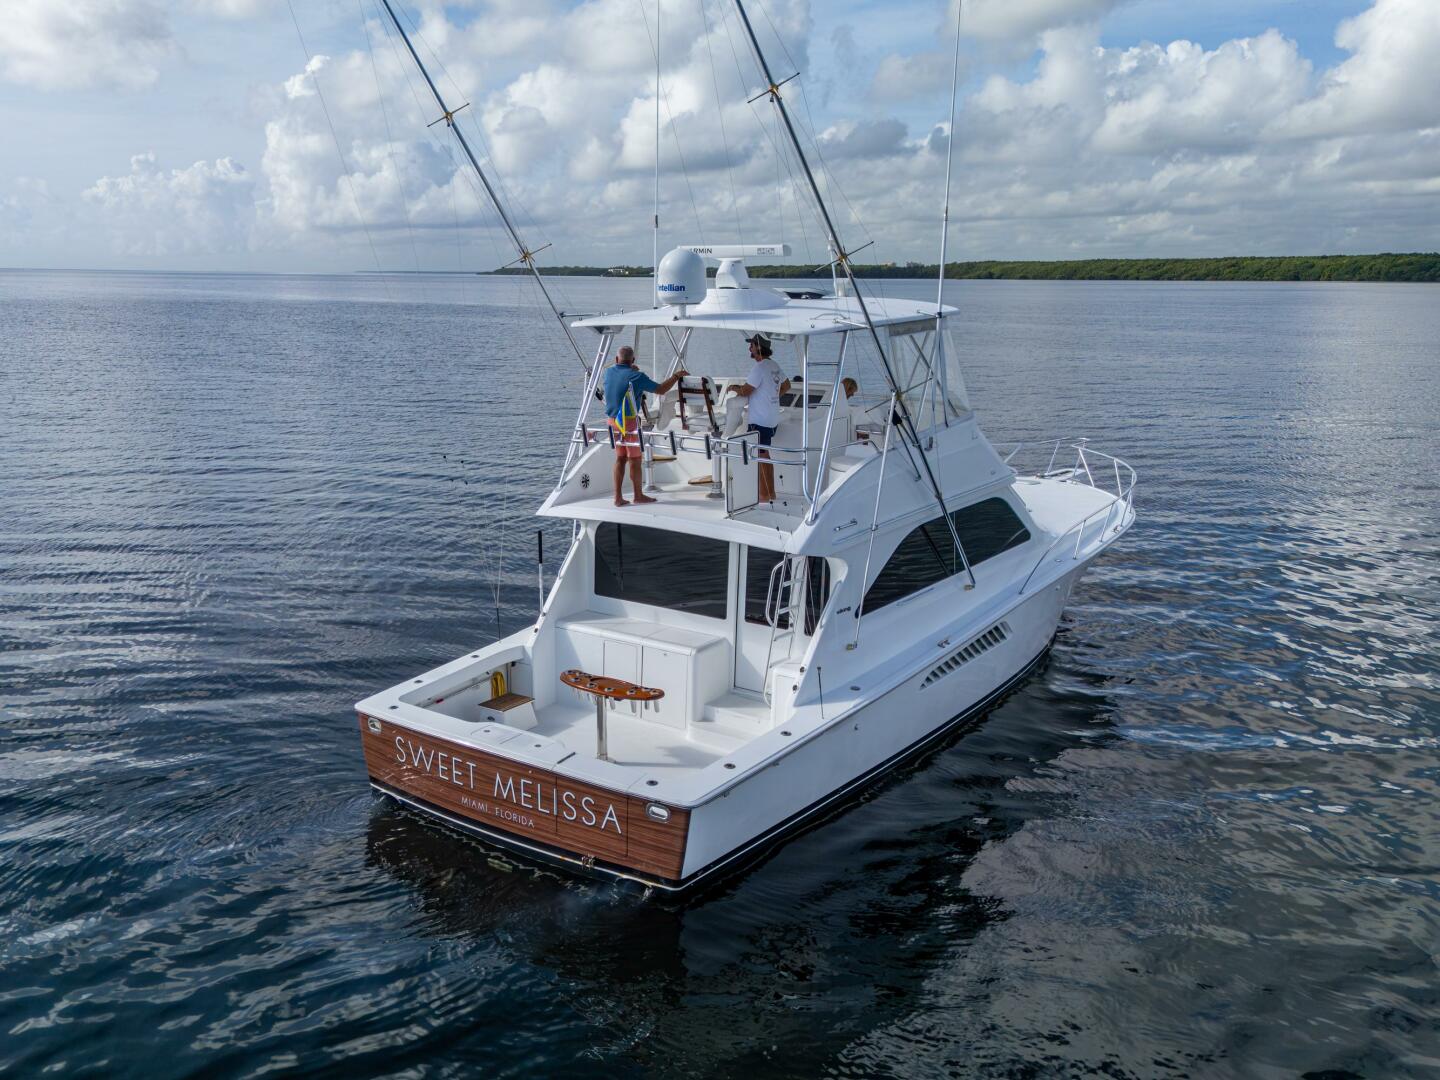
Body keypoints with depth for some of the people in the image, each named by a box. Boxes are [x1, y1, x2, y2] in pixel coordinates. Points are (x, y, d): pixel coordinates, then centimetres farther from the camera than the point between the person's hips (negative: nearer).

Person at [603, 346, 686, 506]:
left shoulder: (609, 373, 4)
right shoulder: (636, 376, -13)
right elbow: (661, 390, -11)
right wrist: (676, 376, 0)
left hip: (612, 420, 6)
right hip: (629, 421, -6)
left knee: (620, 458, 13)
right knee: (635, 459, 5)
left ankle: (618, 497, 11)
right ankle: (638, 495, 15)